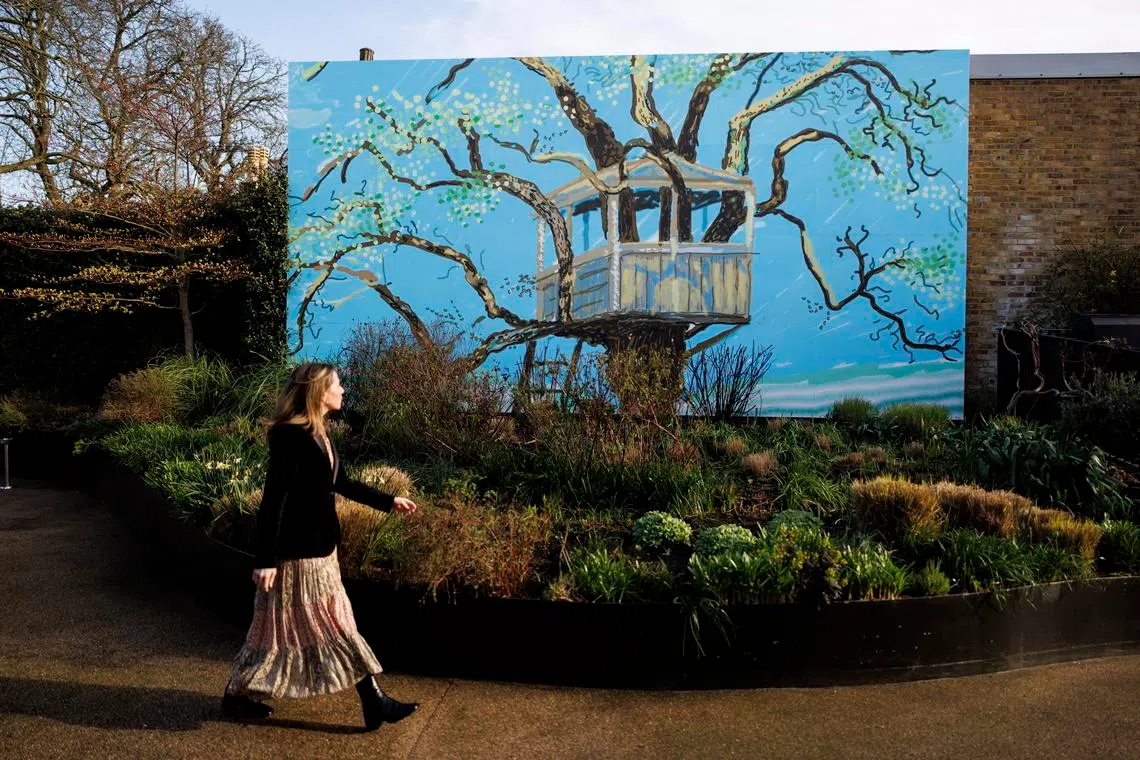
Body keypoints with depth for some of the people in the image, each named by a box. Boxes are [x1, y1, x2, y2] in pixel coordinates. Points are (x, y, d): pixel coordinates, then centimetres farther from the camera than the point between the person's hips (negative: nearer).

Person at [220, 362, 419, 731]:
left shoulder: (318, 434, 9)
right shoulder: (291, 436, -20)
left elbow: (341, 483, 19)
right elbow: (274, 499, -22)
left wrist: (389, 501, 22)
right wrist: (265, 558, -23)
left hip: (318, 548, 10)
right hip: (296, 554, -10)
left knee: (334, 624, 14)